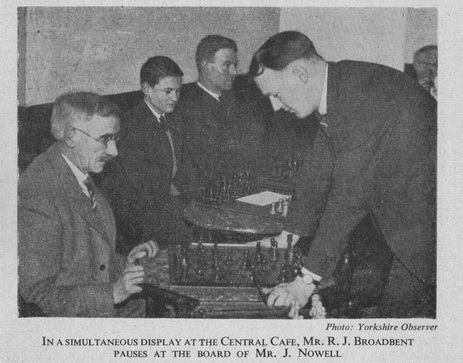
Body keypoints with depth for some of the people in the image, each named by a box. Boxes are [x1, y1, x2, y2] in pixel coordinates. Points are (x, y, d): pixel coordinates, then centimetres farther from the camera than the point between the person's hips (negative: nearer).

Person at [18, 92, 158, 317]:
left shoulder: (82, 177, 7)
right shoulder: (36, 197, -22)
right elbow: (37, 292, -21)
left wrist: (123, 264, 3)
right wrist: (111, 293, -24)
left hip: (108, 305, 9)